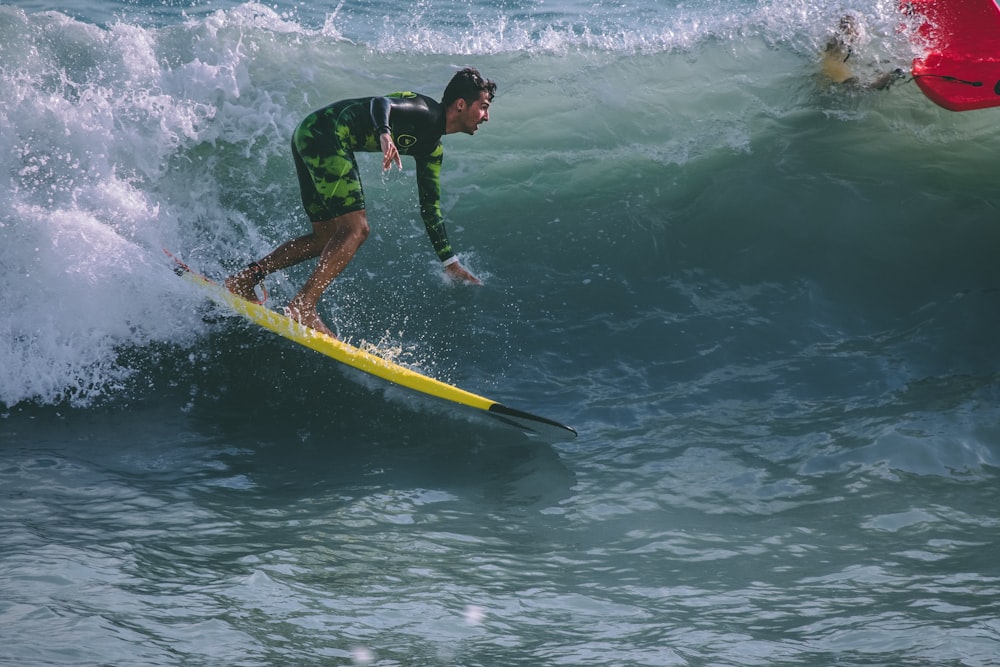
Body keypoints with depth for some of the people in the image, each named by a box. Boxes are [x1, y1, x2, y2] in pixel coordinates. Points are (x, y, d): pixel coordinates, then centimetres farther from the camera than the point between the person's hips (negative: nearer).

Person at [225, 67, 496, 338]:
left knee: (326, 238, 14)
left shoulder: (431, 147, 17)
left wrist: (450, 263, 26)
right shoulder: (426, 112, -10)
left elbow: (429, 206, 25)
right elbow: (380, 103, -27)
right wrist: (384, 134, -49)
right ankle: (302, 307, -21)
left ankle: (247, 277, 15)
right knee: (355, 229, -15)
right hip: (325, 134, -10)